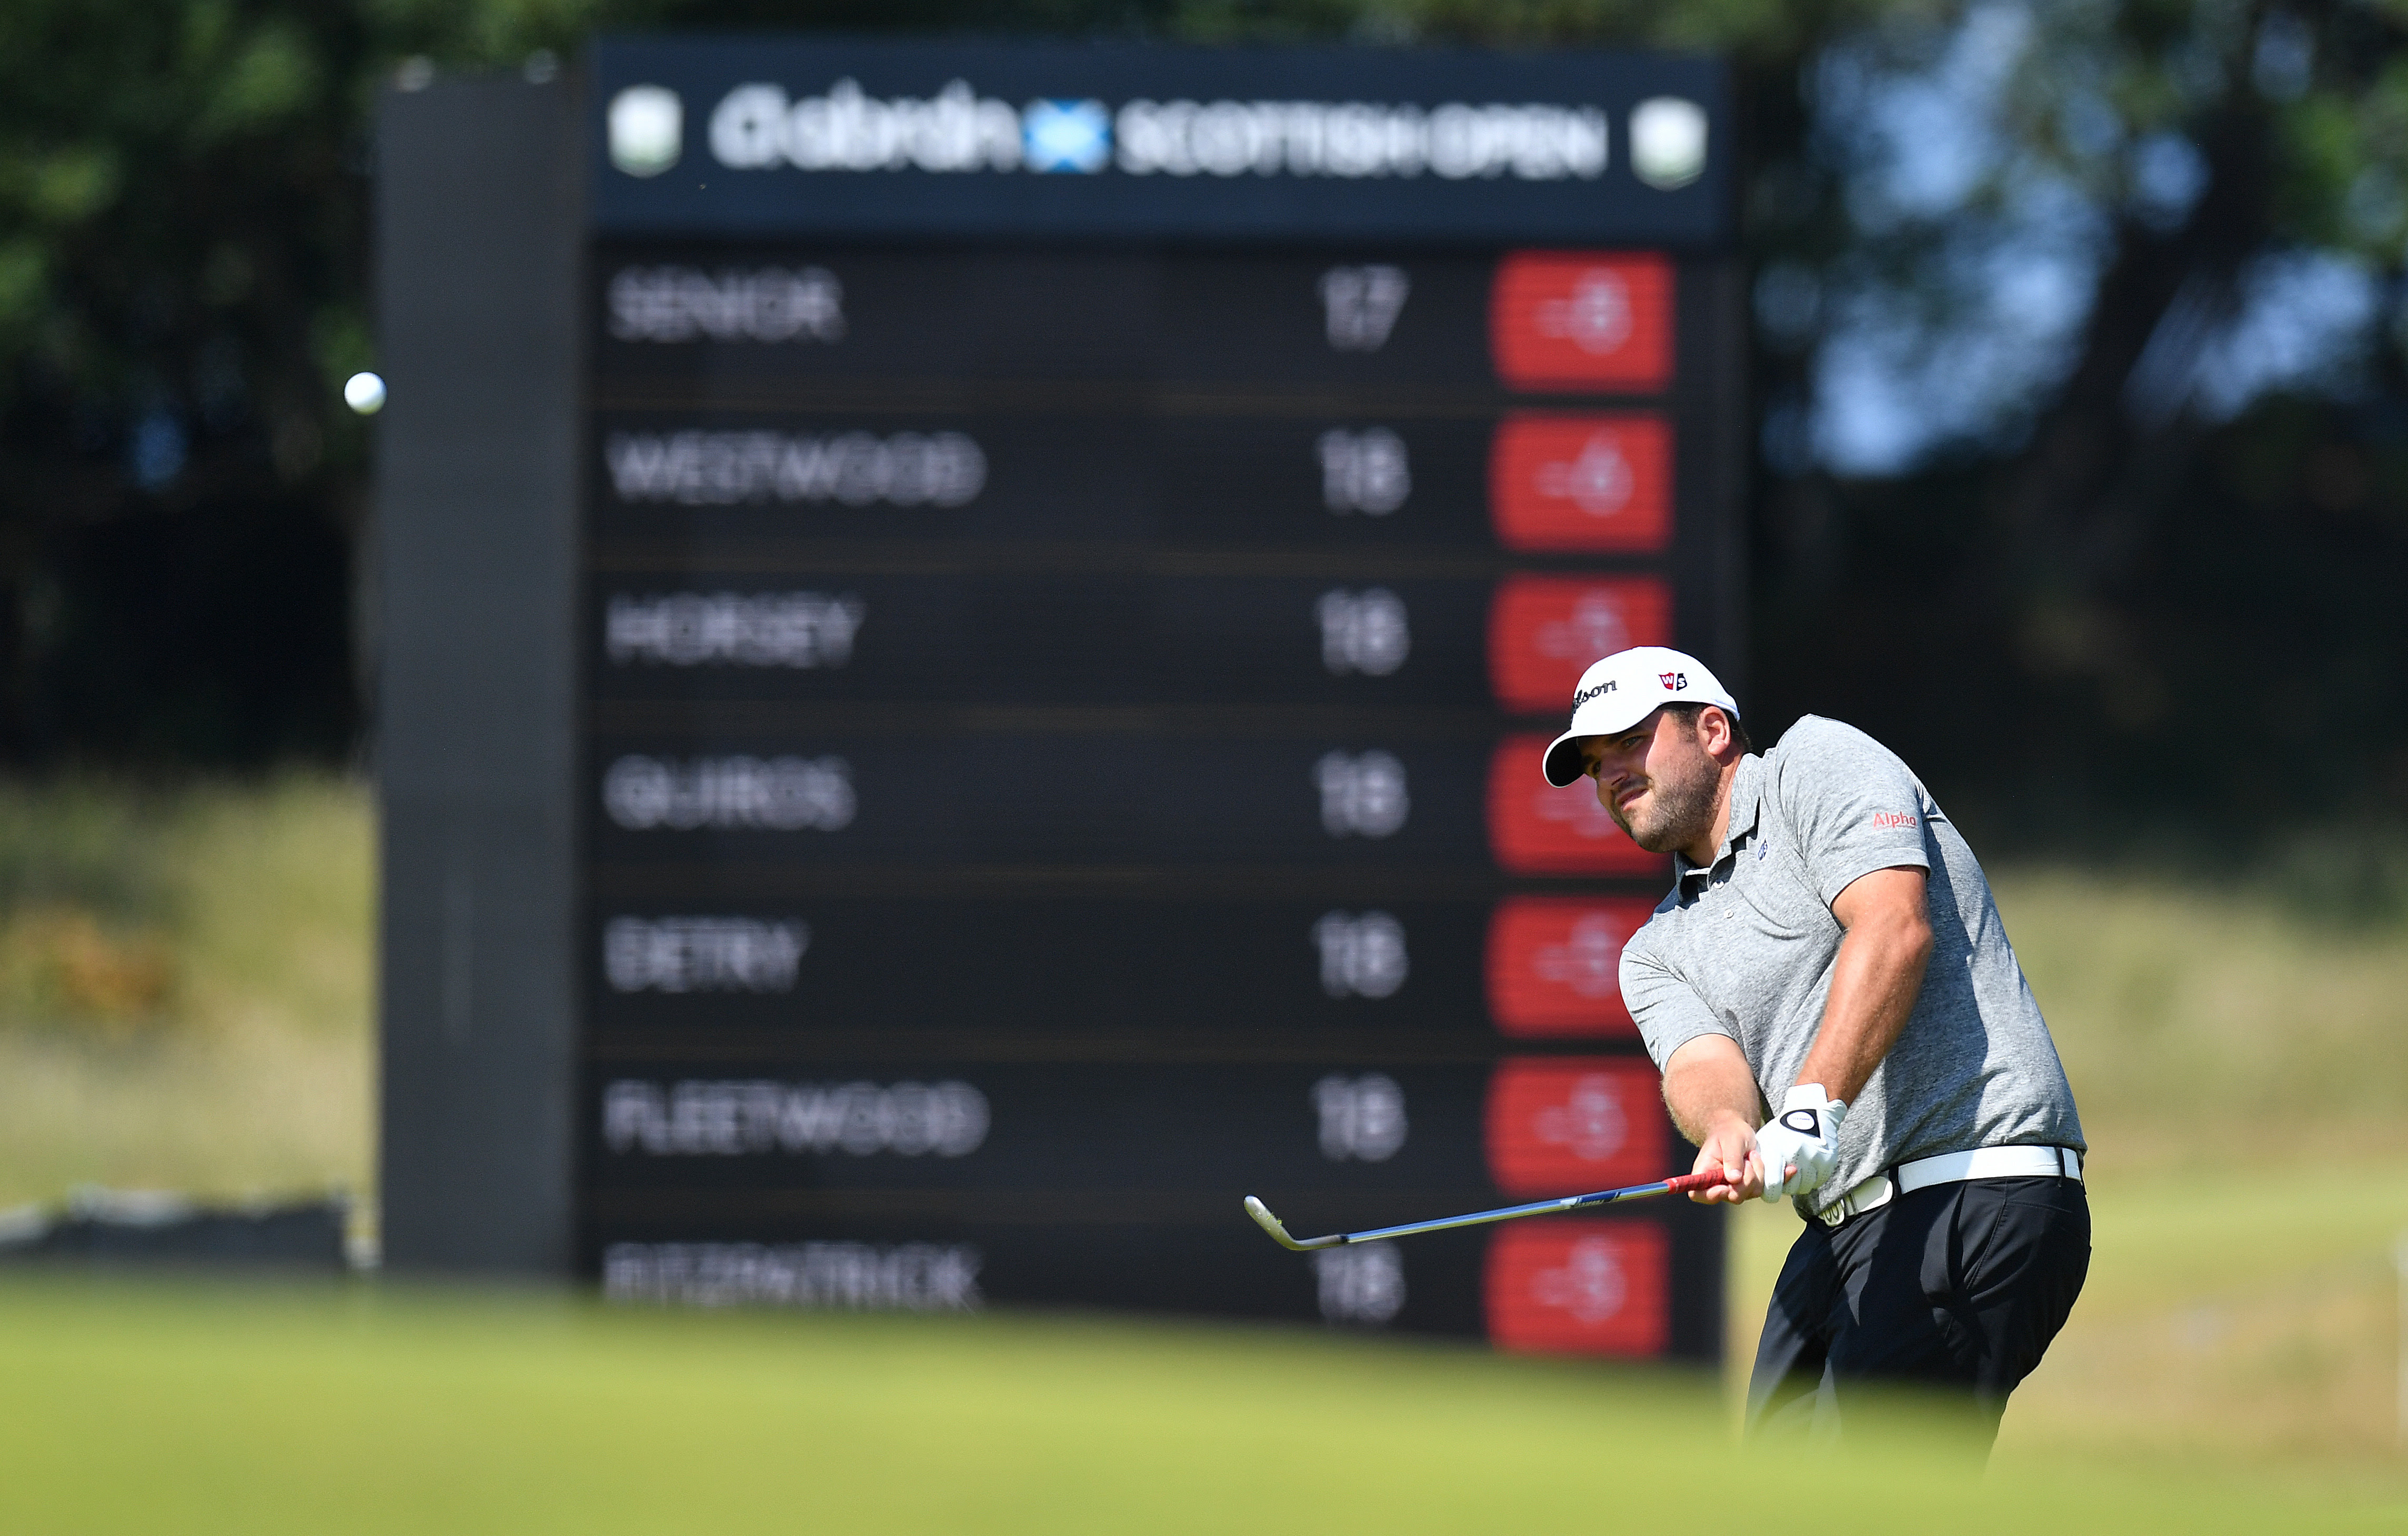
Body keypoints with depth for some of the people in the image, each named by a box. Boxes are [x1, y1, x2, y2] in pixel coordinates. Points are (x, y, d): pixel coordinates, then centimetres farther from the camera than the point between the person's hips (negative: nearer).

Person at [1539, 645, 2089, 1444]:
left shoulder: (1818, 761, 2)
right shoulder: (1658, 951, 22)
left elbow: (1894, 926, -15)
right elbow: (1702, 1062, 0)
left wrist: (1813, 1105, -27)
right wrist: (1729, 1133, -26)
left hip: (1981, 1197, -9)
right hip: (1841, 1231, 9)